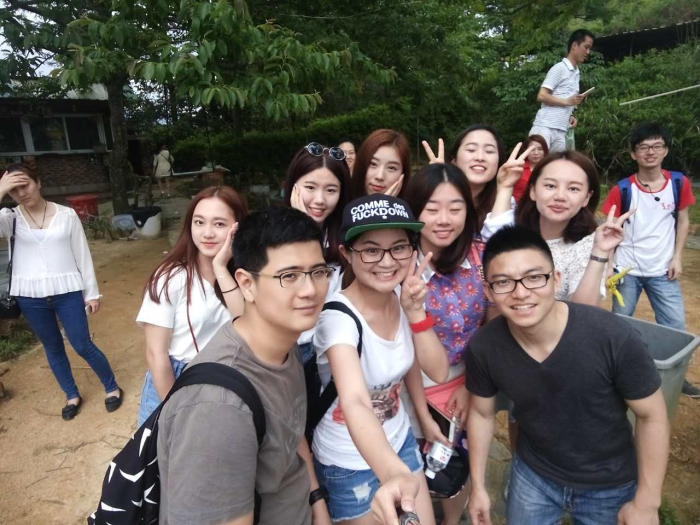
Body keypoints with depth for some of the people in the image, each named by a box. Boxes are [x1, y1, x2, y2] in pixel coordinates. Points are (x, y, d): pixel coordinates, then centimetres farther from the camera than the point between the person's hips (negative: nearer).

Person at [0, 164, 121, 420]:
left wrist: (92, 292, 1)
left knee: (83, 345, 2)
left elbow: (82, 255, 0)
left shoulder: (66, 215, -4)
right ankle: (72, 395, 34)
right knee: (52, 348, 15)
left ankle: (112, 387, 23)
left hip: (67, 291, -2)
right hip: (30, 296, 3)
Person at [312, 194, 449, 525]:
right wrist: (394, 474, -64)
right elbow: (355, 404, -46)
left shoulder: (403, 298, -12)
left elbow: (438, 372, -10)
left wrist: (415, 311, -25)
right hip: (351, 462, -5)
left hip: (400, 440, 6)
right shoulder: (339, 317, -31)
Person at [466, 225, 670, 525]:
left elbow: (651, 415, -14)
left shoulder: (613, 337, -31)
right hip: (532, 474, 1)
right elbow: (481, 413, -4)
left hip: (610, 486, -1)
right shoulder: (483, 348, -23)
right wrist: (478, 485, 3)